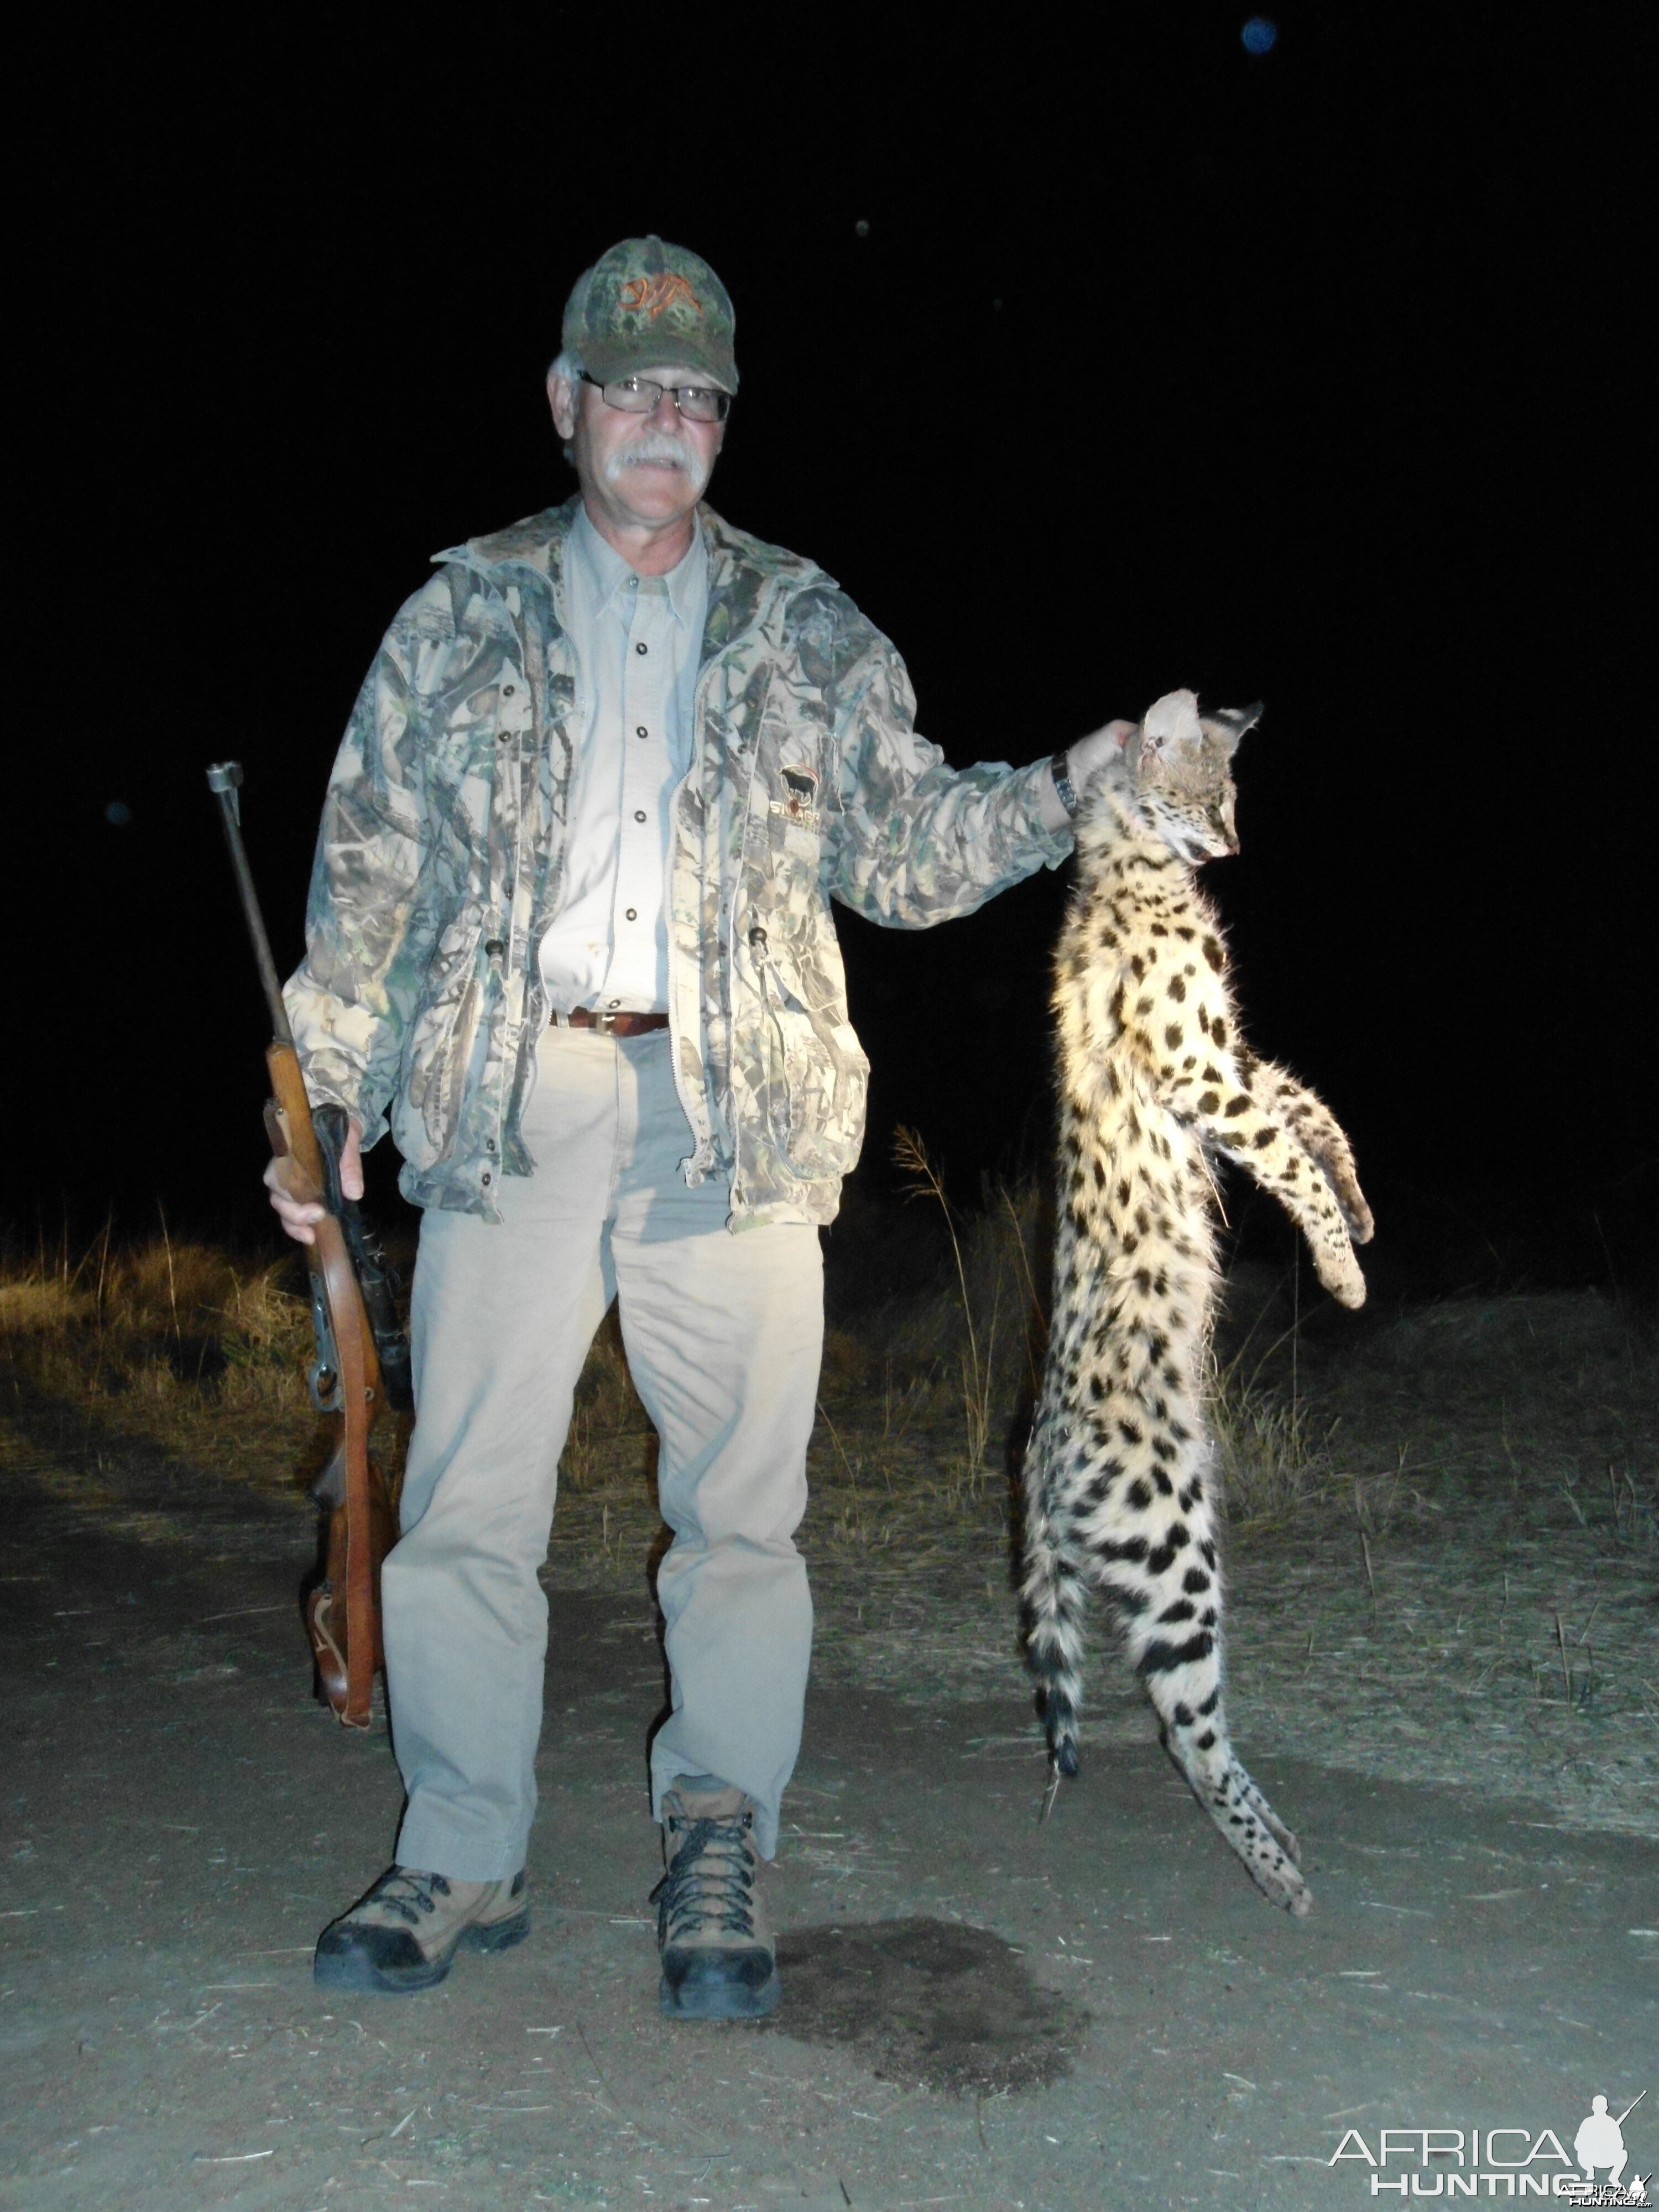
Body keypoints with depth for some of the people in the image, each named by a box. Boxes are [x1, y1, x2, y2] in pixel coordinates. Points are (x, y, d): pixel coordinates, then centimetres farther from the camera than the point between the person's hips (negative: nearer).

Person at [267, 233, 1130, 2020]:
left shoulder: (809, 637, 15)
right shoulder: (463, 617, 14)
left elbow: (909, 851, 15)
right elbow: (368, 875, 12)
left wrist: (1075, 785, 0)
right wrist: (323, 1097, 6)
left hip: (735, 1111, 0)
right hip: (510, 1103, 0)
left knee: (741, 1503, 2)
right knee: (468, 1499, 1)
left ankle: (717, 1851, 19)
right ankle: (462, 1861, 17)